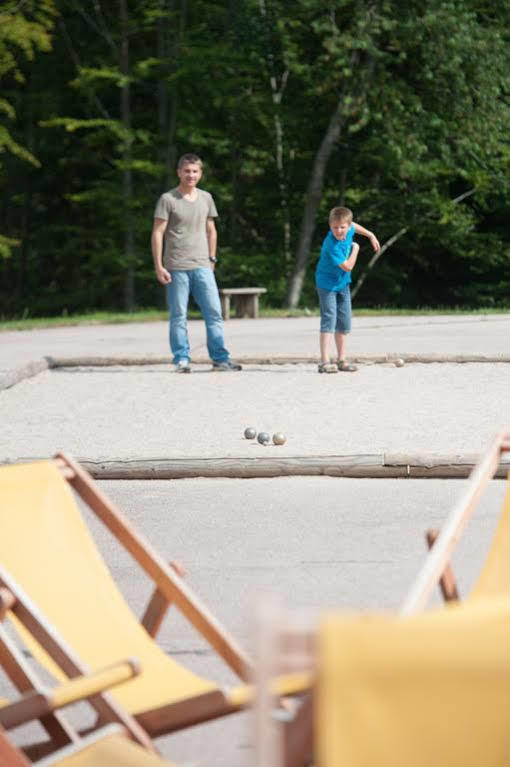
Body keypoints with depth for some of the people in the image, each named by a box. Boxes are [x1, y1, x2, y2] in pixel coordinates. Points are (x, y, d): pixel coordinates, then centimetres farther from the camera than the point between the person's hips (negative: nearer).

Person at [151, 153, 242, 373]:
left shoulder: (206, 198, 13)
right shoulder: (168, 199, -1)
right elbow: (157, 233, -3)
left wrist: (212, 259, 15)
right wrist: (158, 266, -8)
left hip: (202, 266, 3)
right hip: (176, 267, -3)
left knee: (214, 312, -2)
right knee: (178, 316, -1)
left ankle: (220, 358, 2)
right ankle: (181, 360, 5)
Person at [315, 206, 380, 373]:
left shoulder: (348, 230, -11)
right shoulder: (331, 245, -32)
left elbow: (355, 226, 17)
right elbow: (348, 266, -25)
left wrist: (371, 235, 24)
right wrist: (355, 249, -12)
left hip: (342, 283, 8)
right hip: (327, 283, -8)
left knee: (344, 322, 11)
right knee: (329, 319, -18)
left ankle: (341, 360, 21)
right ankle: (325, 361, -23)